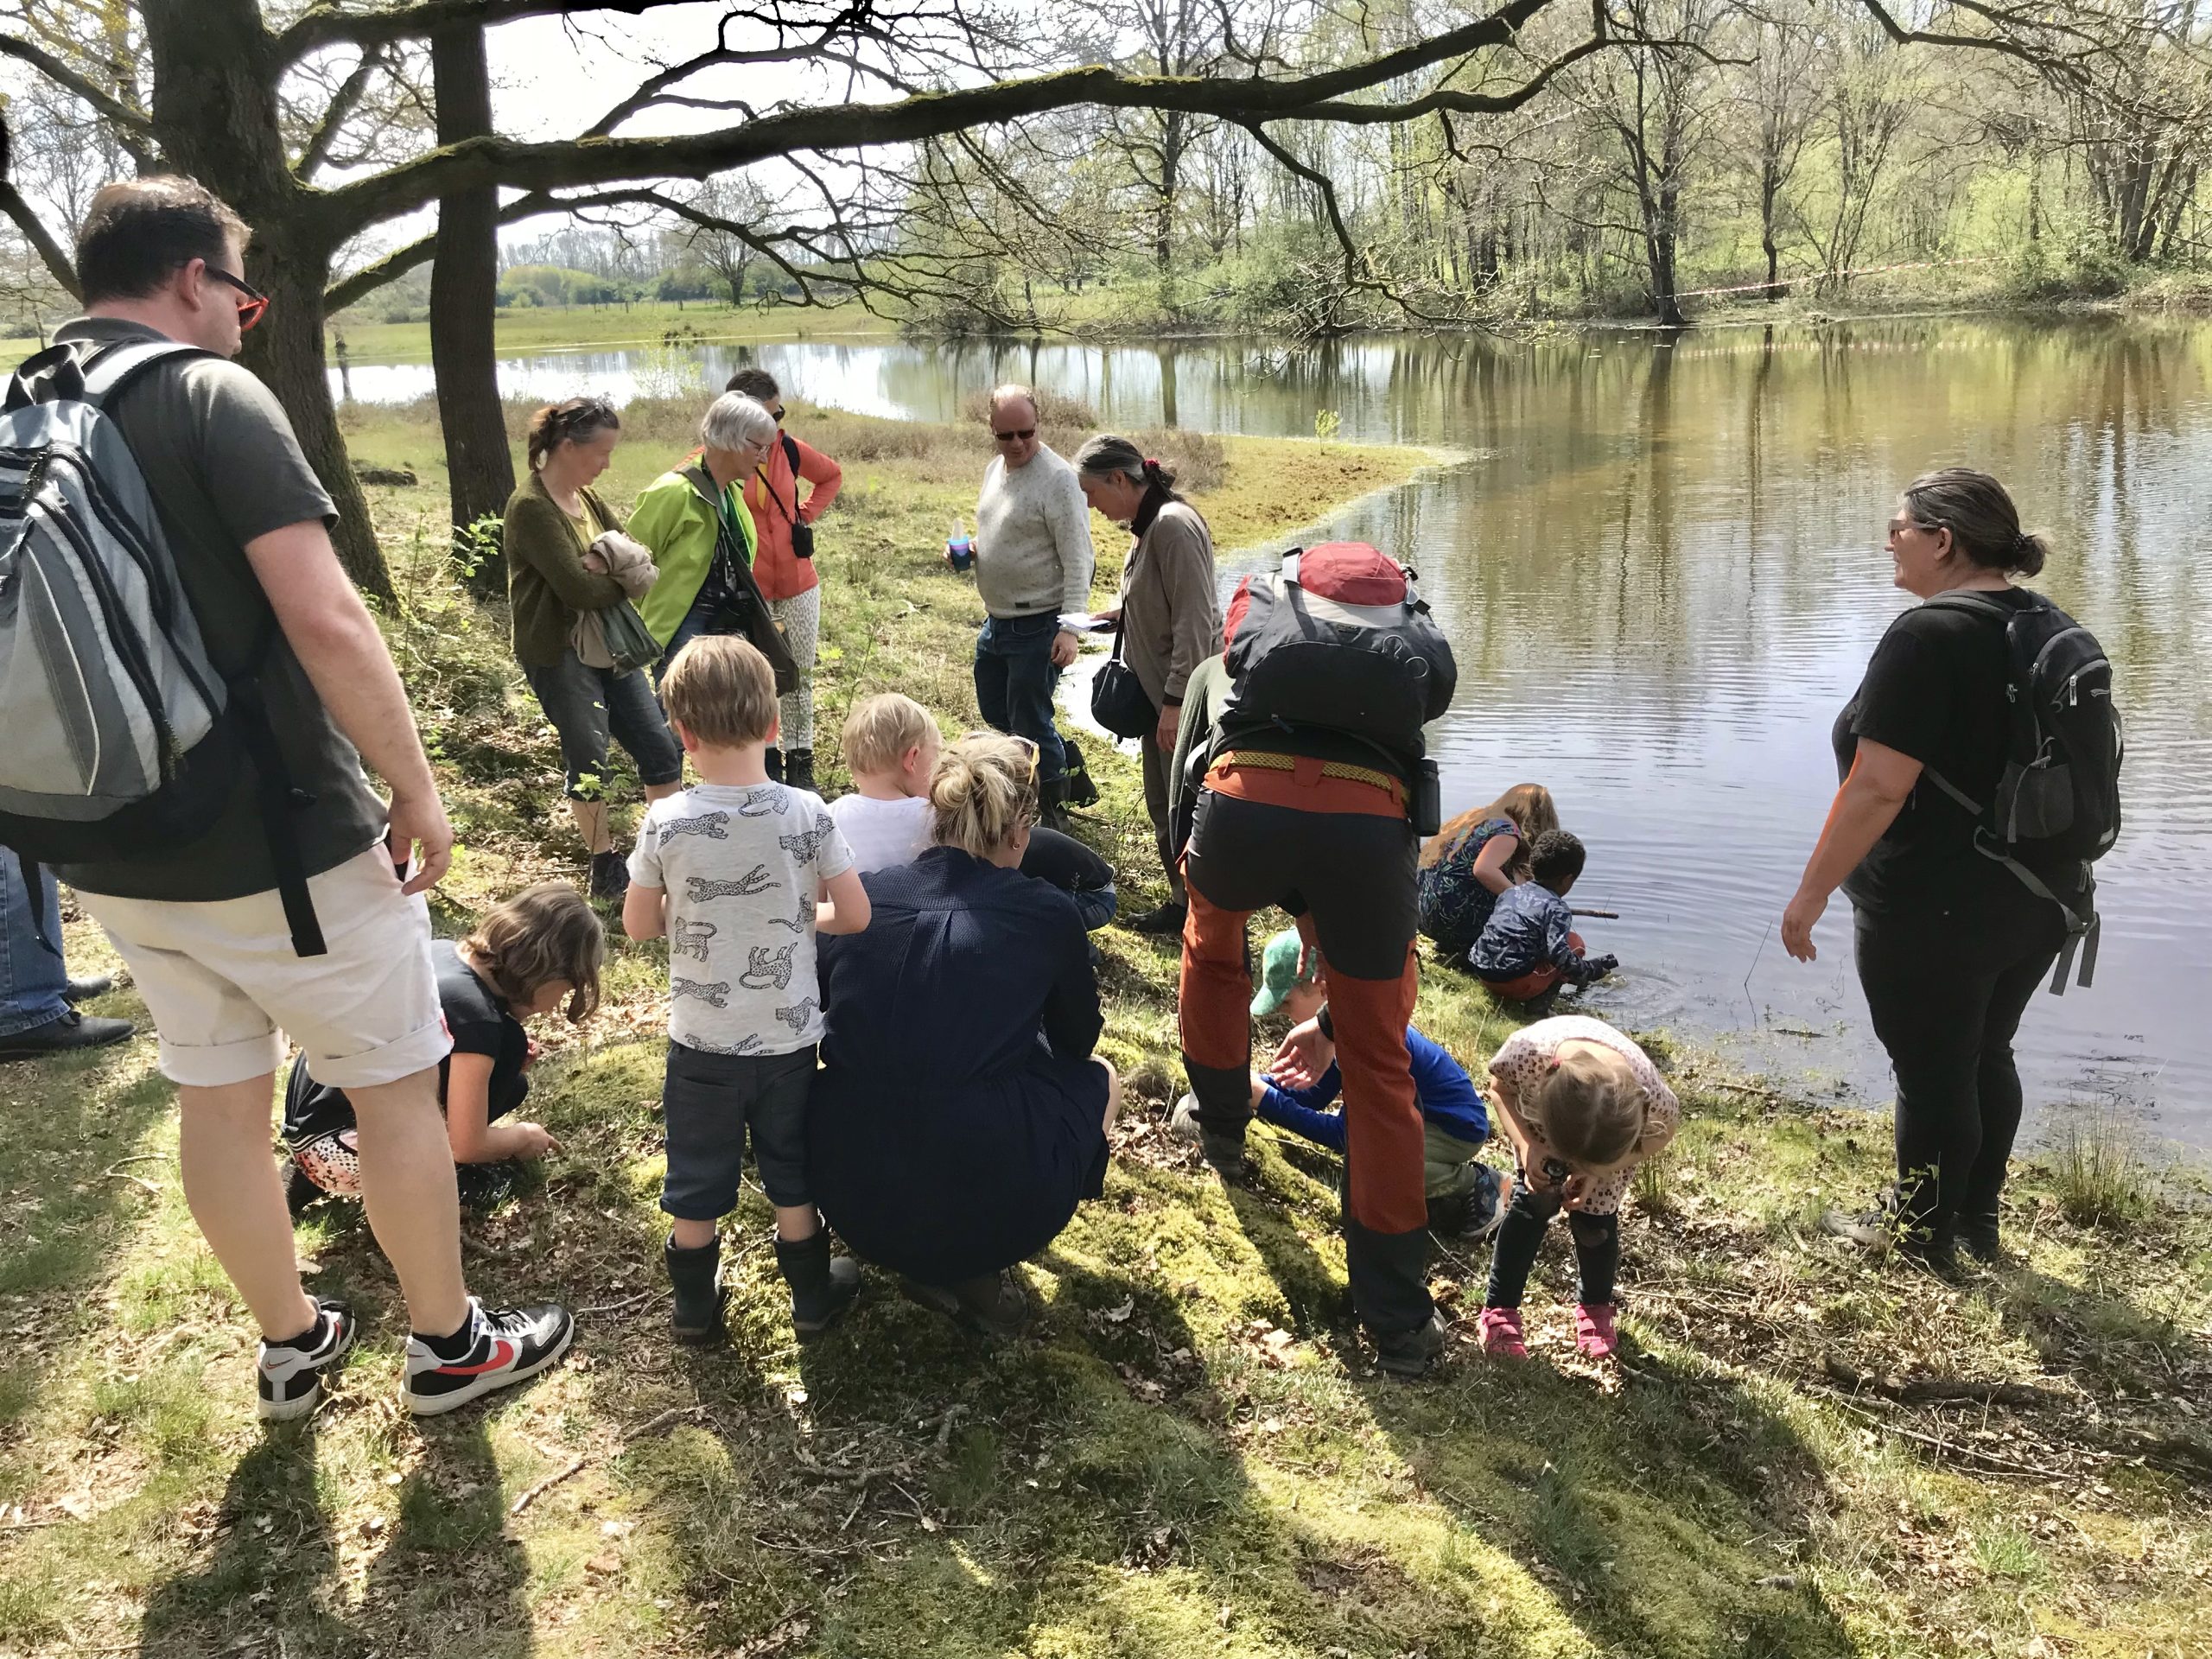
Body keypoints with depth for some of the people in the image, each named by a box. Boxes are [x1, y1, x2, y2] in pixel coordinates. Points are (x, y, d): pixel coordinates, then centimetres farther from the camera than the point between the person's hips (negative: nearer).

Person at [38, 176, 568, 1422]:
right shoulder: (212, 395, -16)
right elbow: (328, 622, -25)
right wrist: (417, 790, -16)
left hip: (112, 855, 7)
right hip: (276, 845, -7)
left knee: (220, 1096, 19)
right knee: (399, 1083, 11)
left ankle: (291, 1345, 36)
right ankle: (450, 1344, 25)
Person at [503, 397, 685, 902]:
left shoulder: (586, 497, 9)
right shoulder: (531, 507, -18)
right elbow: (579, 587, -23)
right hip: (558, 654, -8)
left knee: (661, 746, 7)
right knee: (588, 761, 1)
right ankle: (606, 869, 17)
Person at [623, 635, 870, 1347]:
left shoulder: (665, 823, -15)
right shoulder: (805, 814, -16)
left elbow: (639, 925, -5)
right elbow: (855, 914, -10)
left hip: (701, 1044, 0)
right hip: (788, 1040, 0)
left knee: (696, 1182, 18)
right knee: (793, 1175, 19)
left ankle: (696, 1304, 34)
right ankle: (812, 1298, 34)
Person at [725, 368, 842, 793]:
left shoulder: (789, 450, 0)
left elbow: (832, 475, 19)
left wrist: (807, 516, 6)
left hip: (798, 584, 4)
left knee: (800, 675, 10)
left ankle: (800, 763, 21)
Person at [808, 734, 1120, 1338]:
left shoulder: (866, 896, 2)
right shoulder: (1047, 915, -6)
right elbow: (1078, 1040, 13)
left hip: (848, 1199, 4)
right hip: (986, 1201, -4)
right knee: (1101, 1078, 24)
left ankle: (932, 1263, 18)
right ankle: (975, 1273, 12)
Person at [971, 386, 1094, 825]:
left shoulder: (1057, 478, -18)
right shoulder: (994, 468, 8)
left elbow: (1078, 558, -21)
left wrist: (1071, 626, -28)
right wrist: (968, 550, 2)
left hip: (1038, 625, -9)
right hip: (997, 620, 9)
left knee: (1029, 723, -2)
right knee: (995, 711, 21)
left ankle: (1054, 813, 16)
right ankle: (1063, 758, 39)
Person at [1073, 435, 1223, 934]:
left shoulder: (1173, 524, -20)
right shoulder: (1147, 523, 11)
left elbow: (1194, 621, -23)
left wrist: (1176, 700, -24)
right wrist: (1121, 612, 8)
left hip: (1186, 699, -10)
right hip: (1160, 692, 10)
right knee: (1163, 807, 18)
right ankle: (1182, 903, 31)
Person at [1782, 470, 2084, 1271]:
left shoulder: (1928, 635, -21)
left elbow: (1879, 787, -25)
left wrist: (1811, 892, -18)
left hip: (1935, 911, -9)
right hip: (2042, 899, 9)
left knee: (1931, 1073, 7)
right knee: (1985, 1058, 22)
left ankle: (1920, 1235, 24)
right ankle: (1977, 1220, 36)